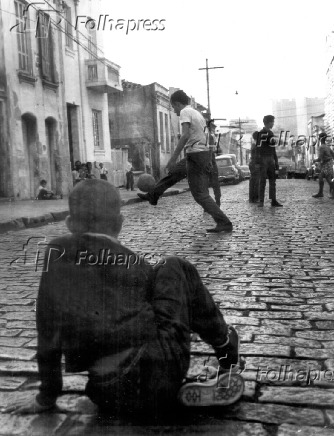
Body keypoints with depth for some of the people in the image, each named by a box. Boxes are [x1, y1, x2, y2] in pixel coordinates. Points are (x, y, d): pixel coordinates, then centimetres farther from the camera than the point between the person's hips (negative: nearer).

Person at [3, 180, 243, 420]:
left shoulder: (57, 254, 7)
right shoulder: (131, 263, 6)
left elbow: (48, 334, 11)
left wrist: (46, 398, 22)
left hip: (109, 399, 2)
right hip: (161, 374, -1)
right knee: (174, 269, 17)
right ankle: (226, 346, 27)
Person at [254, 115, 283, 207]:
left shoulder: (271, 133, 15)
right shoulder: (261, 133, -9)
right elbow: (258, 149, -13)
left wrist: (276, 162, 17)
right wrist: (257, 162, -19)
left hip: (271, 159, 8)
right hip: (263, 159, -8)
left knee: (273, 180, 5)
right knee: (262, 181, -5)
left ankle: (273, 201, 8)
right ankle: (261, 201, 1)